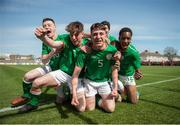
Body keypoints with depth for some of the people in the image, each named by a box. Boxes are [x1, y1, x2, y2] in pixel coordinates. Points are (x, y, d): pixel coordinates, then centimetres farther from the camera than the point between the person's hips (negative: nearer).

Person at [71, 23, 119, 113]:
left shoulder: (112, 50, -19)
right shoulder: (85, 51, -25)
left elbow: (114, 69, -5)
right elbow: (76, 72, -23)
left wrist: (115, 87, -11)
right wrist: (74, 93, -31)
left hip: (105, 82, 1)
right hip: (89, 82, -1)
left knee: (110, 108, -4)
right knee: (90, 108, 7)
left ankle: (100, 101, 29)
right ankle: (93, 98, 40)